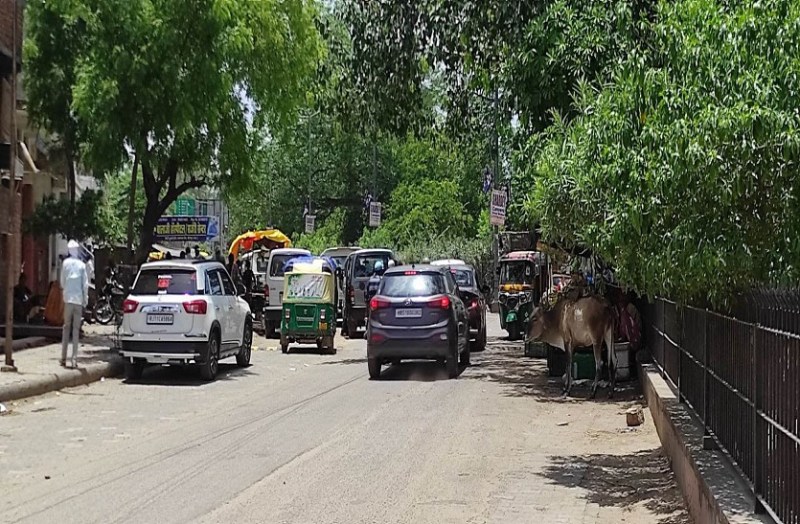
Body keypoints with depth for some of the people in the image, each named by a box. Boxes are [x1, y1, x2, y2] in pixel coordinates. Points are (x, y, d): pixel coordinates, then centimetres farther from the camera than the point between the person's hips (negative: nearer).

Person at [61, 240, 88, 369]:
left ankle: (63, 358, 5)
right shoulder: (82, 265, -1)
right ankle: (74, 359, -3)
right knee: (76, 329, 2)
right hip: (79, 299, -1)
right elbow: (85, 284, -1)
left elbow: (62, 282, 6)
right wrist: (85, 300, 8)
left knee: (66, 327, 9)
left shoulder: (65, 263, 1)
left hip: (68, 297, 1)